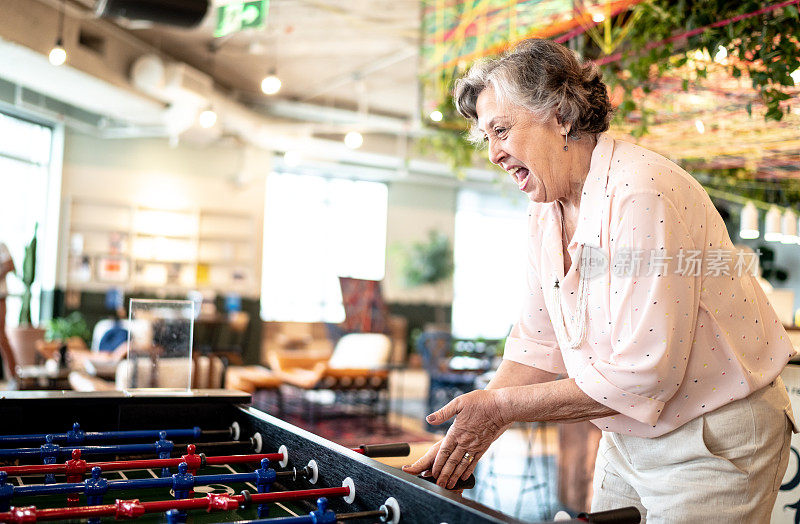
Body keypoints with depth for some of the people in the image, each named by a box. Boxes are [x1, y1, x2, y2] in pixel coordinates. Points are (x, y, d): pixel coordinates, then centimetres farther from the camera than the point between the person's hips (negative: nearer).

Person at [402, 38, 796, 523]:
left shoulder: (642, 194, -26)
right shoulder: (547, 210, 1)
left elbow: (643, 374, -29)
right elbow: (538, 342, 4)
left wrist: (504, 406, -21)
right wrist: (468, 431, -6)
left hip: (715, 440, -7)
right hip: (626, 437, 7)